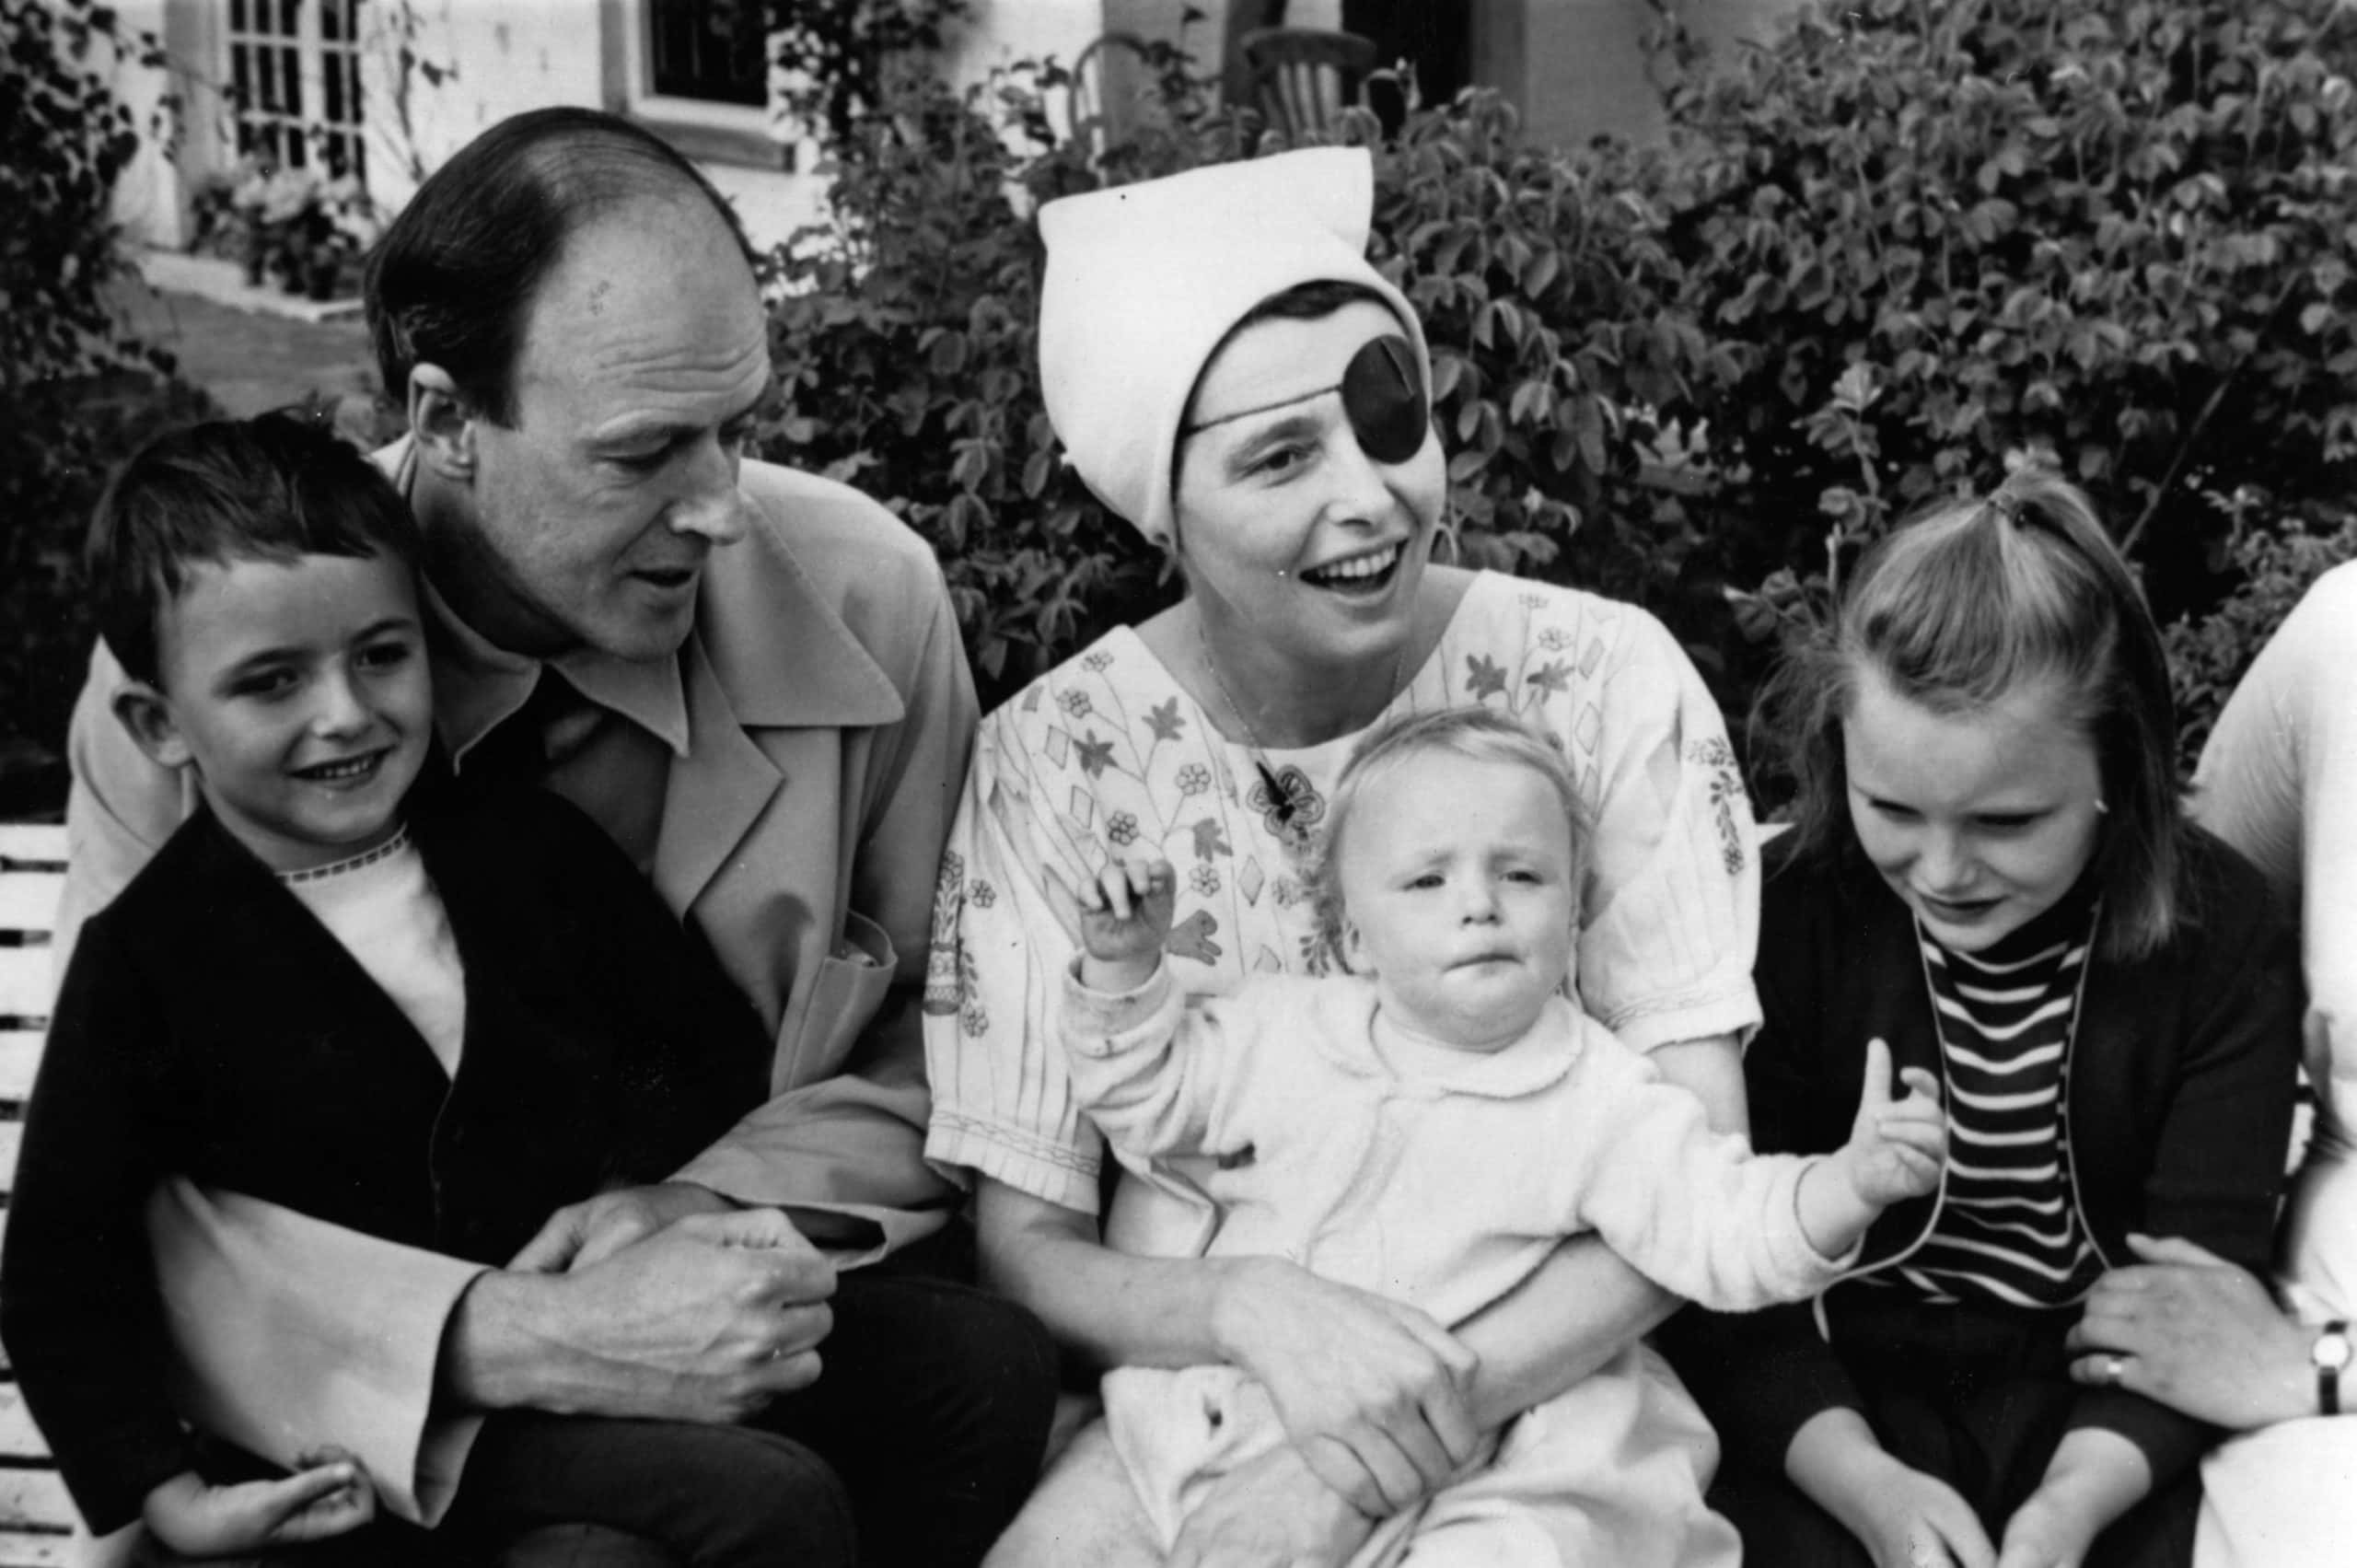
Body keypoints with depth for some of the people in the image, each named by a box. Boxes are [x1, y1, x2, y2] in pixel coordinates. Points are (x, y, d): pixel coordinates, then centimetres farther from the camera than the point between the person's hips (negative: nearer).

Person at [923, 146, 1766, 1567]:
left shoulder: (1603, 680, -6)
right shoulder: (1054, 759, -5)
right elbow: (1024, 1250, -3)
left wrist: (1376, 1451, -21)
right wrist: (1249, 1305, -25)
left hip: (1548, 1374, 1)